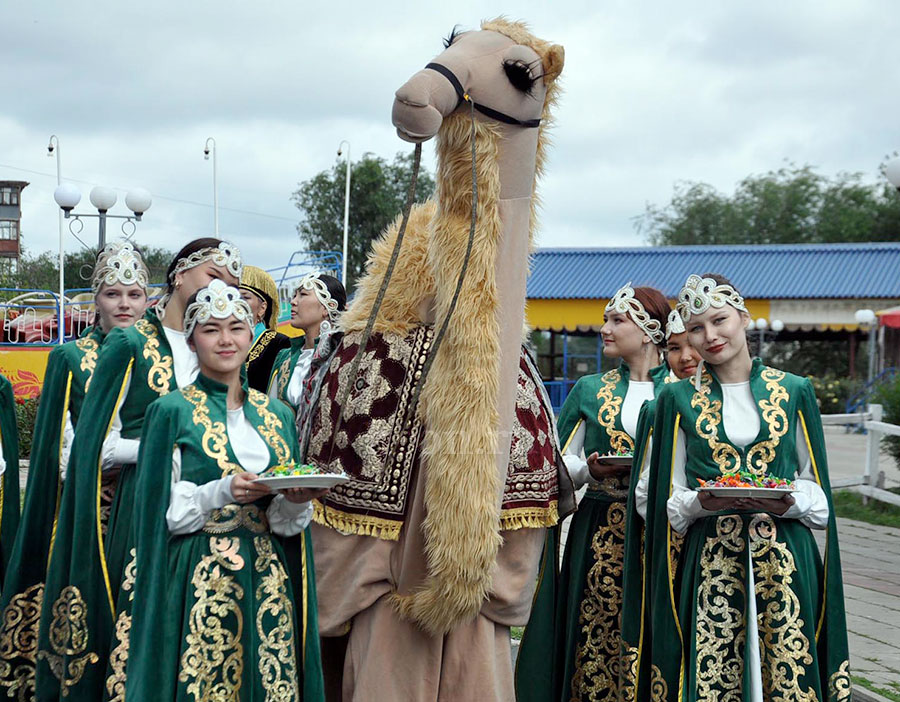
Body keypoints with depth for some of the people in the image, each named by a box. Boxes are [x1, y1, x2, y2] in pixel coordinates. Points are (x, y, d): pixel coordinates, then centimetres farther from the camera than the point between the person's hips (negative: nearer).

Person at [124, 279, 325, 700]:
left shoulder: (277, 414, 12)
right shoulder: (172, 411, -1)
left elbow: (286, 523, 11)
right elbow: (163, 513, -6)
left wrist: (297, 500, -10)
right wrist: (223, 493, -20)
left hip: (267, 582, 4)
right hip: (198, 582, -4)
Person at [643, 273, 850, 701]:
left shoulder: (794, 392, 8)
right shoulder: (679, 400, 7)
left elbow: (817, 490, 11)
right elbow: (672, 501, 8)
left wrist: (788, 503, -10)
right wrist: (704, 502, -13)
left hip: (786, 562, 1)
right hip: (711, 563, 0)